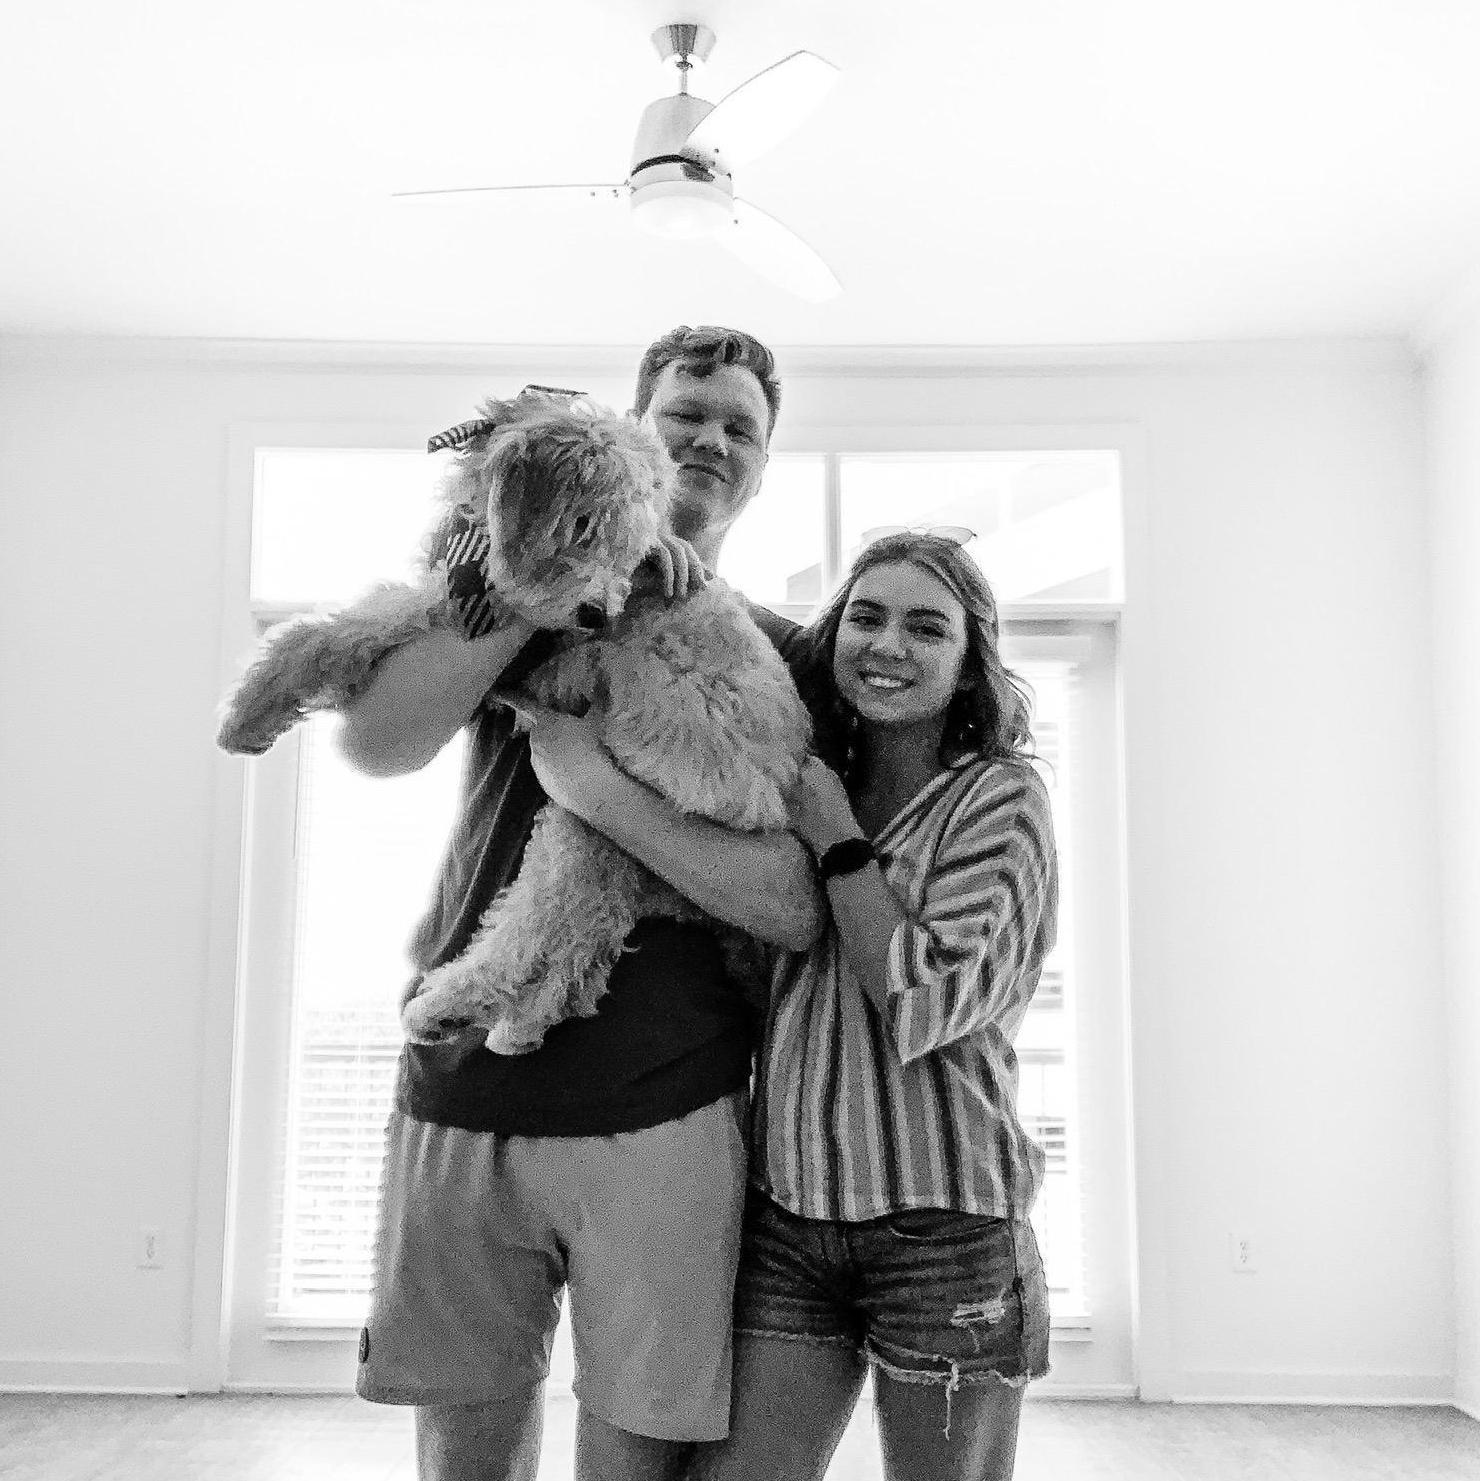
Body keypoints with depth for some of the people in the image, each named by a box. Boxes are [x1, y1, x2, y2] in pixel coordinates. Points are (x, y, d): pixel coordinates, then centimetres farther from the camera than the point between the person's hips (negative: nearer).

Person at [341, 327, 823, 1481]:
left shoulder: (778, 658, 5)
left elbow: (800, 909, -9)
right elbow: (378, 743, -9)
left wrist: (598, 789, -17)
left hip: (663, 1123, -1)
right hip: (458, 1109, 2)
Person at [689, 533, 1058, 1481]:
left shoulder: (1001, 800, -4)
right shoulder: (804, 785, 10)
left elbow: (923, 1004, -15)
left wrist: (838, 840, -11)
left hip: (943, 1225, -4)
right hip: (785, 1215, 4)